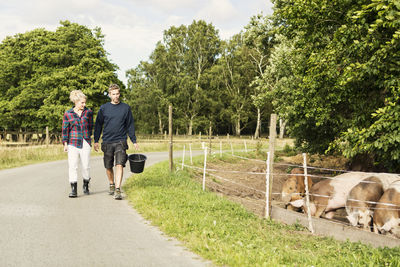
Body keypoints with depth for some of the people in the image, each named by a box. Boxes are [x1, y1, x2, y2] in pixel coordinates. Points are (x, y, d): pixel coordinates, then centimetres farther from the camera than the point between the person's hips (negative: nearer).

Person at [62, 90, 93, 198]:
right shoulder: (68, 114, 1)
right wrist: (65, 143, 0)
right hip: (73, 143, -1)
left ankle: (86, 186, 25)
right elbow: (65, 129, 4)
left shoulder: (88, 112, 4)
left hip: (85, 143, 1)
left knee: (86, 166, 3)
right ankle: (74, 190, -6)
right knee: (72, 166, -8)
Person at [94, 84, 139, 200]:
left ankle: (118, 190, -18)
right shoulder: (104, 108, 5)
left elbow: (130, 125, 10)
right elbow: (98, 125, 10)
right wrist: (96, 141, 6)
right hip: (107, 142, 1)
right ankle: (111, 185, 32)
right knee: (108, 167, 10)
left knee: (119, 165, -15)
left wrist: (134, 141, 7)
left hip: (120, 141, -1)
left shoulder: (126, 108, 5)